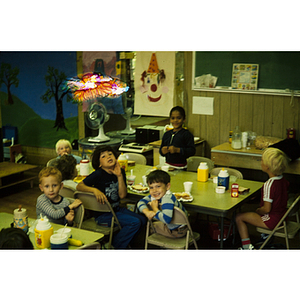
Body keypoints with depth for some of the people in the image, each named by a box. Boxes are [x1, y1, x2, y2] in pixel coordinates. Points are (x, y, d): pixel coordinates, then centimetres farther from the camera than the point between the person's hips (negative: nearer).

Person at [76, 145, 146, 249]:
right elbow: (79, 186, -16)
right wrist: (95, 190, -32)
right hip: (103, 214, -7)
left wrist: (120, 176, -15)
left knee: (142, 220, -3)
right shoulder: (99, 174, -15)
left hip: (117, 209, 7)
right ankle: (115, 246, -1)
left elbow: (122, 195, -5)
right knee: (134, 222, -19)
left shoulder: (120, 171, 2)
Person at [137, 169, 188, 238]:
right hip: (169, 225, 8)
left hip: (177, 231, -8)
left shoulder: (168, 199, -36)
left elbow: (166, 219, -48)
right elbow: (141, 202, -4)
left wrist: (155, 209, -32)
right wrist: (147, 212, -24)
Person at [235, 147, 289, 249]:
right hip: (281, 216, 9)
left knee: (239, 217, 1)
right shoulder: (283, 180, -3)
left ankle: (247, 247, 4)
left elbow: (266, 209, -26)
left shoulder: (269, 184, -29)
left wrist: (257, 211, -4)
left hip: (272, 220, -9)